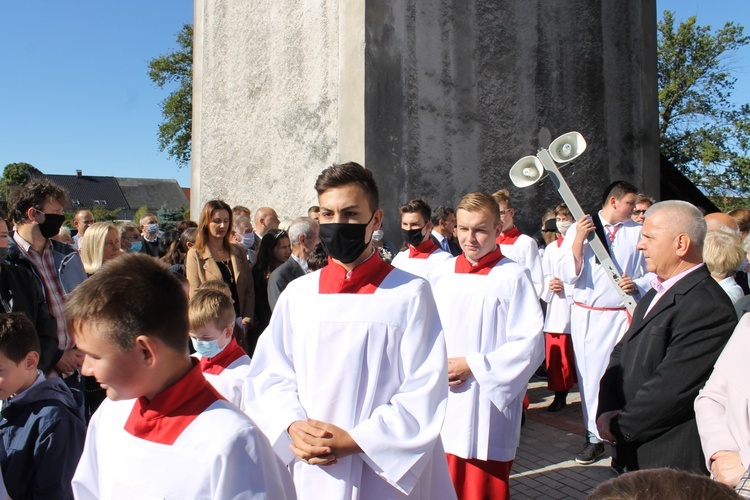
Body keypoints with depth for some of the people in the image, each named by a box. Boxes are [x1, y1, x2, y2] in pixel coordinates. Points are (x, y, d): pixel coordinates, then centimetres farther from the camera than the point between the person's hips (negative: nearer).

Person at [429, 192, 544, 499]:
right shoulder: (442, 273, 6)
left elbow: (530, 344, -13)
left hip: (486, 407, -4)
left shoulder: (512, 276, -9)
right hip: (441, 403, 5)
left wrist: (474, 365, -15)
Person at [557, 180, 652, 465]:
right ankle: (595, 437, 19)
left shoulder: (637, 232, 4)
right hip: (586, 314, 1)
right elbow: (566, 275, -3)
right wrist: (578, 240, -14)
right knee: (590, 375, 7)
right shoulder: (578, 229, 1)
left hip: (622, 315, 0)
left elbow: (654, 272, 9)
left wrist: (637, 284, -11)